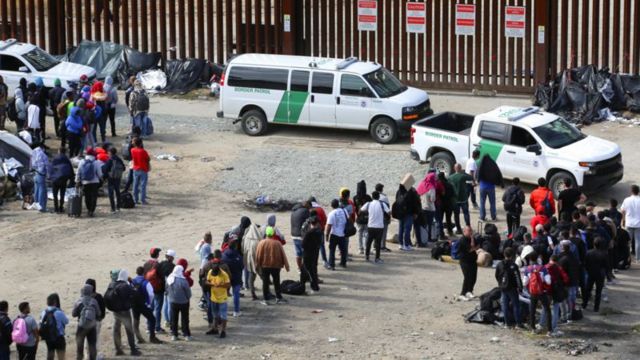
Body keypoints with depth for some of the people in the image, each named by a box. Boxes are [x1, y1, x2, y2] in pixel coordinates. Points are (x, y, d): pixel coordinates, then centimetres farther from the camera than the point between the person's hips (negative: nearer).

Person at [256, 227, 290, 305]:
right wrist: (286, 265, 5)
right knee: (276, 282, 14)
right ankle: (278, 298, 17)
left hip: (265, 266, -1)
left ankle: (266, 299, 5)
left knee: (265, 283, 6)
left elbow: (258, 255, -6)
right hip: (276, 266, 1)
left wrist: (257, 265, 7)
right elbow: (283, 255, -3)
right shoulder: (277, 243, -7)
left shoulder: (262, 243, -10)